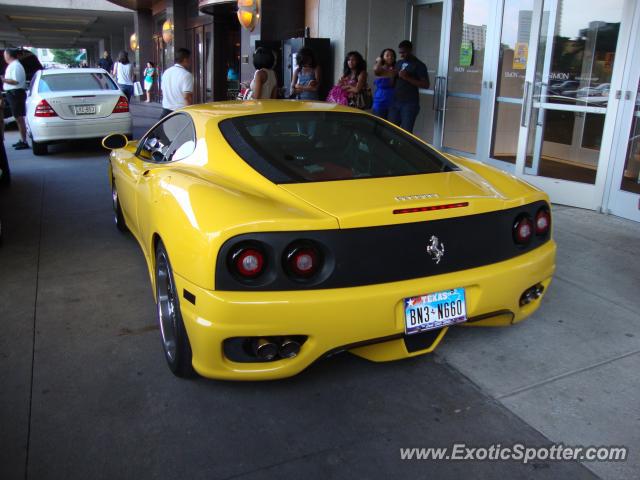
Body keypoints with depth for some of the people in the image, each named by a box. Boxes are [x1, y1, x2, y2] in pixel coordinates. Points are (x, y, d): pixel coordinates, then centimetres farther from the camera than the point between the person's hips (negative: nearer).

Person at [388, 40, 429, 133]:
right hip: (395, 102, 6)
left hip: (410, 104, -6)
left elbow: (426, 85, -10)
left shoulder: (419, 65, -2)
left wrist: (407, 78, -17)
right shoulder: (399, 63, 17)